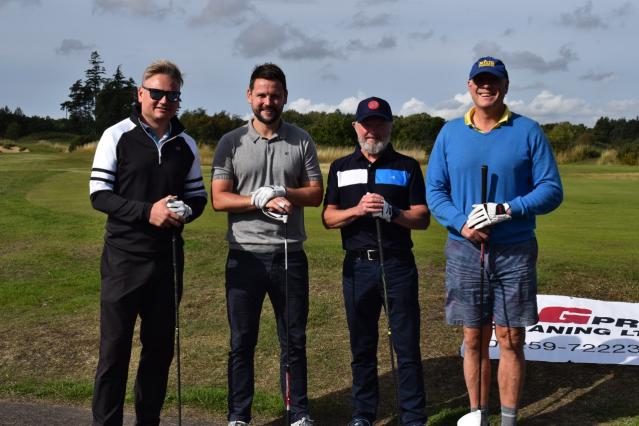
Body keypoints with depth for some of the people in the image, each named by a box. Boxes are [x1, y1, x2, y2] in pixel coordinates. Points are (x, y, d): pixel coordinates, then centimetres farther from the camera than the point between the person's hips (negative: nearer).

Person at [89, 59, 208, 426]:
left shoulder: (186, 144, 9)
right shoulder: (118, 137, -3)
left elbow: (198, 195, 15)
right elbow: (99, 195, -7)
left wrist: (186, 211, -9)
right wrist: (147, 211, -20)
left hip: (167, 257, 4)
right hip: (124, 258, -4)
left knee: (161, 346, 11)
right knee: (115, 347, -1)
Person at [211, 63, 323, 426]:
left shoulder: (301, 141, 7)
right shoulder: (231, 143, 3)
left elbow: (316, 193, 5)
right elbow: (219, 198, -3)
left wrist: (281, 191, -12)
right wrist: (261, 200, -16)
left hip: (290, 255, 1)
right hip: (245, 256, -1)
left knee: (294, 340, 9)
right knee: (242, 342, 6)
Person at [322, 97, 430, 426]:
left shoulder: (407, 167, 5)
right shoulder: (341, 168, 11)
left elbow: (423, 219, 0)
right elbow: (328, 218, 4)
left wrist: (391, 212, -18)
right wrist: (358, 210, -14)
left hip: (398, 265, -2)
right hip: (357, 266, 2)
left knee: (407, 345, -1)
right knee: (362, 345, 10)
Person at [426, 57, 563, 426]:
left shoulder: (528, 132, 1)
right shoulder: (450, 133, 7)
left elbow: (552, 190, -3)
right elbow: (434, 190, 5)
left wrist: (506, 210, -17)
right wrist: (462, 224, -13)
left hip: (515, 251, -1)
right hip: (465, 250, 2)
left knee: (511, 341, 1)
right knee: (474, 341, 8)